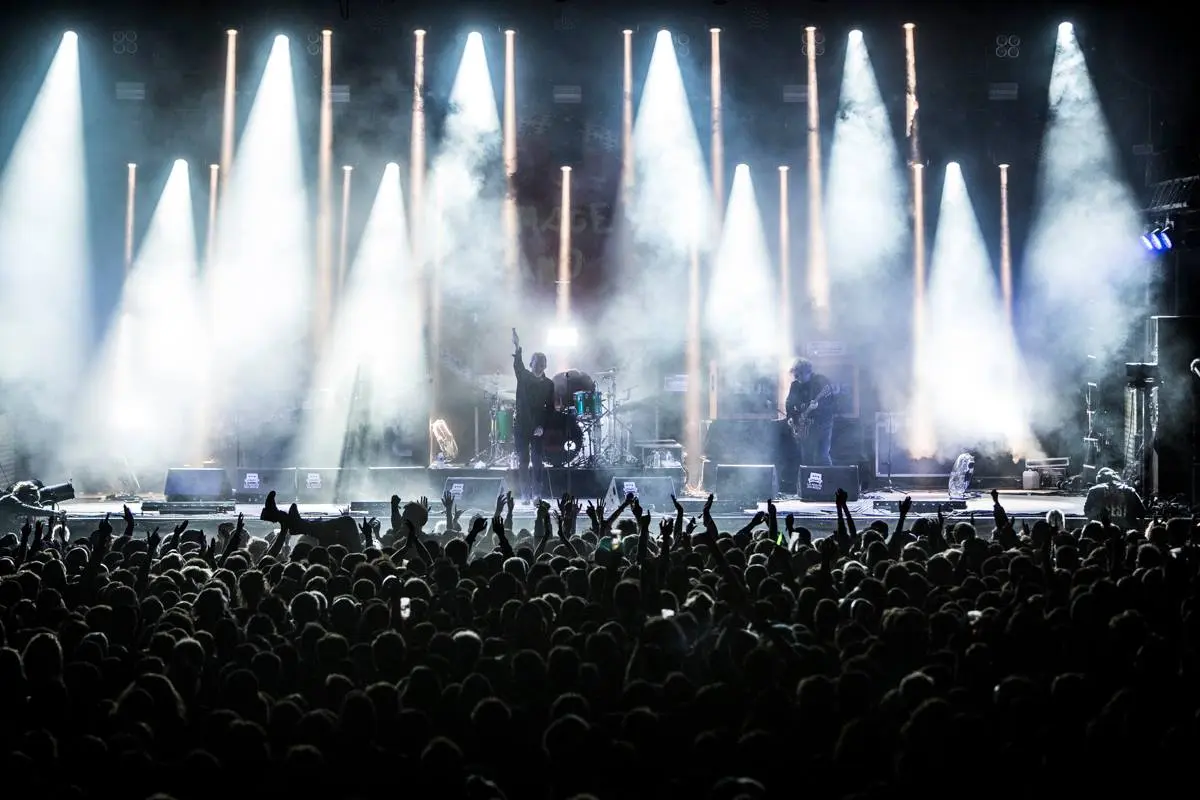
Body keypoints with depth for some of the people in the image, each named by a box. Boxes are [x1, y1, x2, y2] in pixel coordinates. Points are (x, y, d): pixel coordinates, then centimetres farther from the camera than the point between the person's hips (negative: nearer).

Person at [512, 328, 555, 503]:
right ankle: (525, 495, 1)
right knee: (523, 461, -1)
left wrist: (542, 426, -9)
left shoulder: (549, 384, 5)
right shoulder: (524, 376, 5)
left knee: (536, 461, -6)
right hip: (521, 425, 0)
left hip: (538, 427, 0)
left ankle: (536, 494, -5)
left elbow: (550, 408, 4)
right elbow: (518, 365, -16)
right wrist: (517, 349, -35)